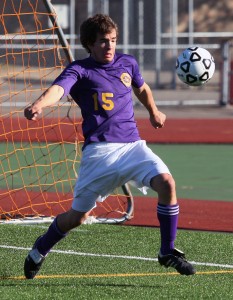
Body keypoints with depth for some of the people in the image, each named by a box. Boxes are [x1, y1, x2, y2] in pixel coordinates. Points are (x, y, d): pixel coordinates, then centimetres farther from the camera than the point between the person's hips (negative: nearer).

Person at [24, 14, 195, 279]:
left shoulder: (127, 63, 11)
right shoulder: (79, 70, -5)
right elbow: (58, 89, -26)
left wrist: (153, 112, 49)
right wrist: (38, 105, -48)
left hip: (132, 145, 4)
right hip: (99, 150, -4)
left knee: (166, 182, -22)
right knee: (77, 216, 3)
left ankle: (168, 252, -8)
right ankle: (39, 250, 33)